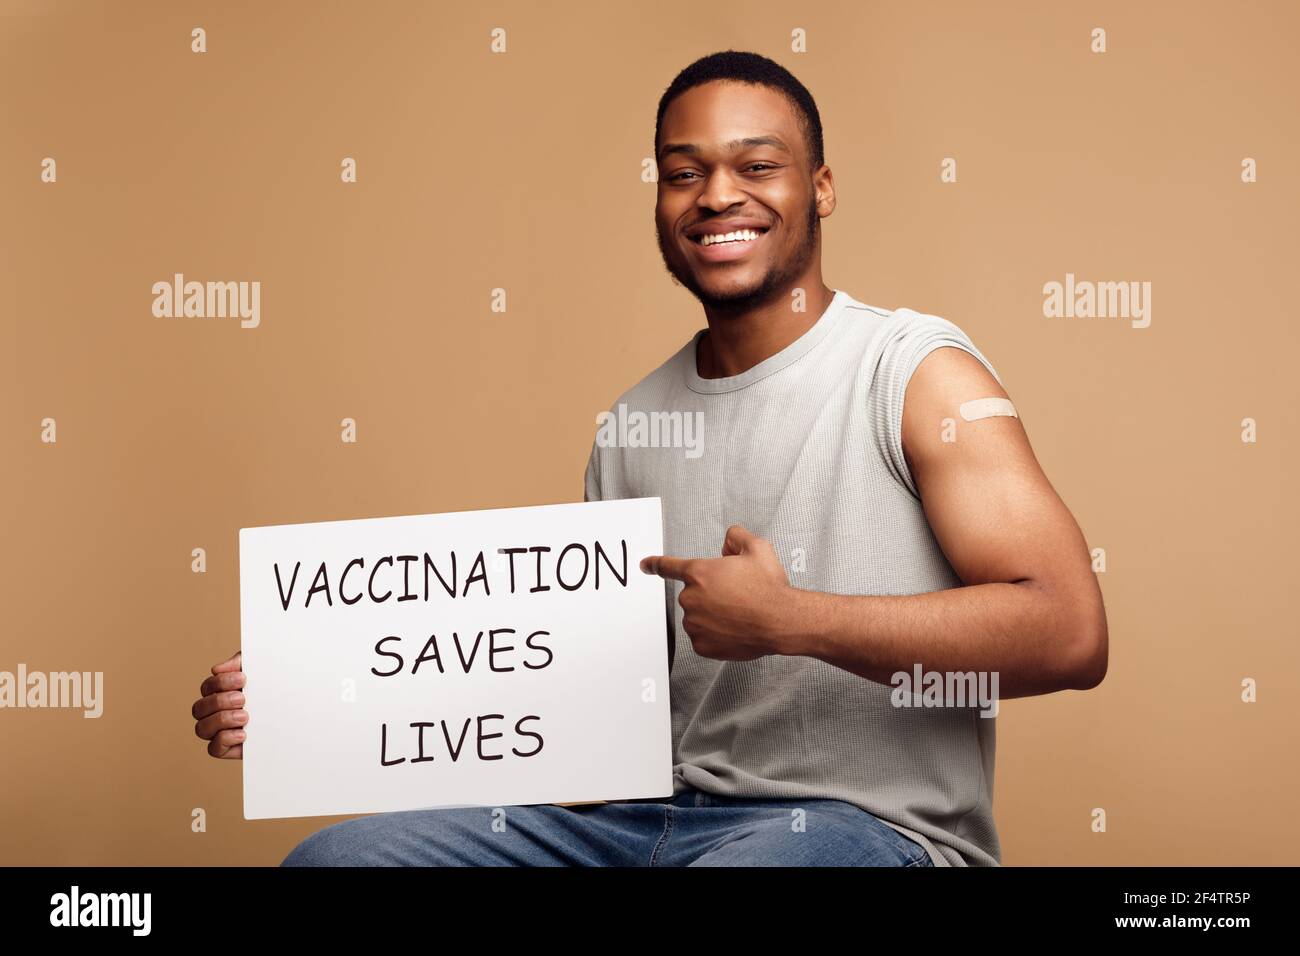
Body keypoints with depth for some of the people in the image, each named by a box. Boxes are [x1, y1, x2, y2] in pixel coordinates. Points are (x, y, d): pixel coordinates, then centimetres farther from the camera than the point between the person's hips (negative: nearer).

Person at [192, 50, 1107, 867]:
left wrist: (787, 618, -20)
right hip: (653, 813, 5)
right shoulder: (632, 427, 12)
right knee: (330, 855, -10)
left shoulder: (916, 370, -5)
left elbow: (1070, 633, -16)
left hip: (868, 824, -5)